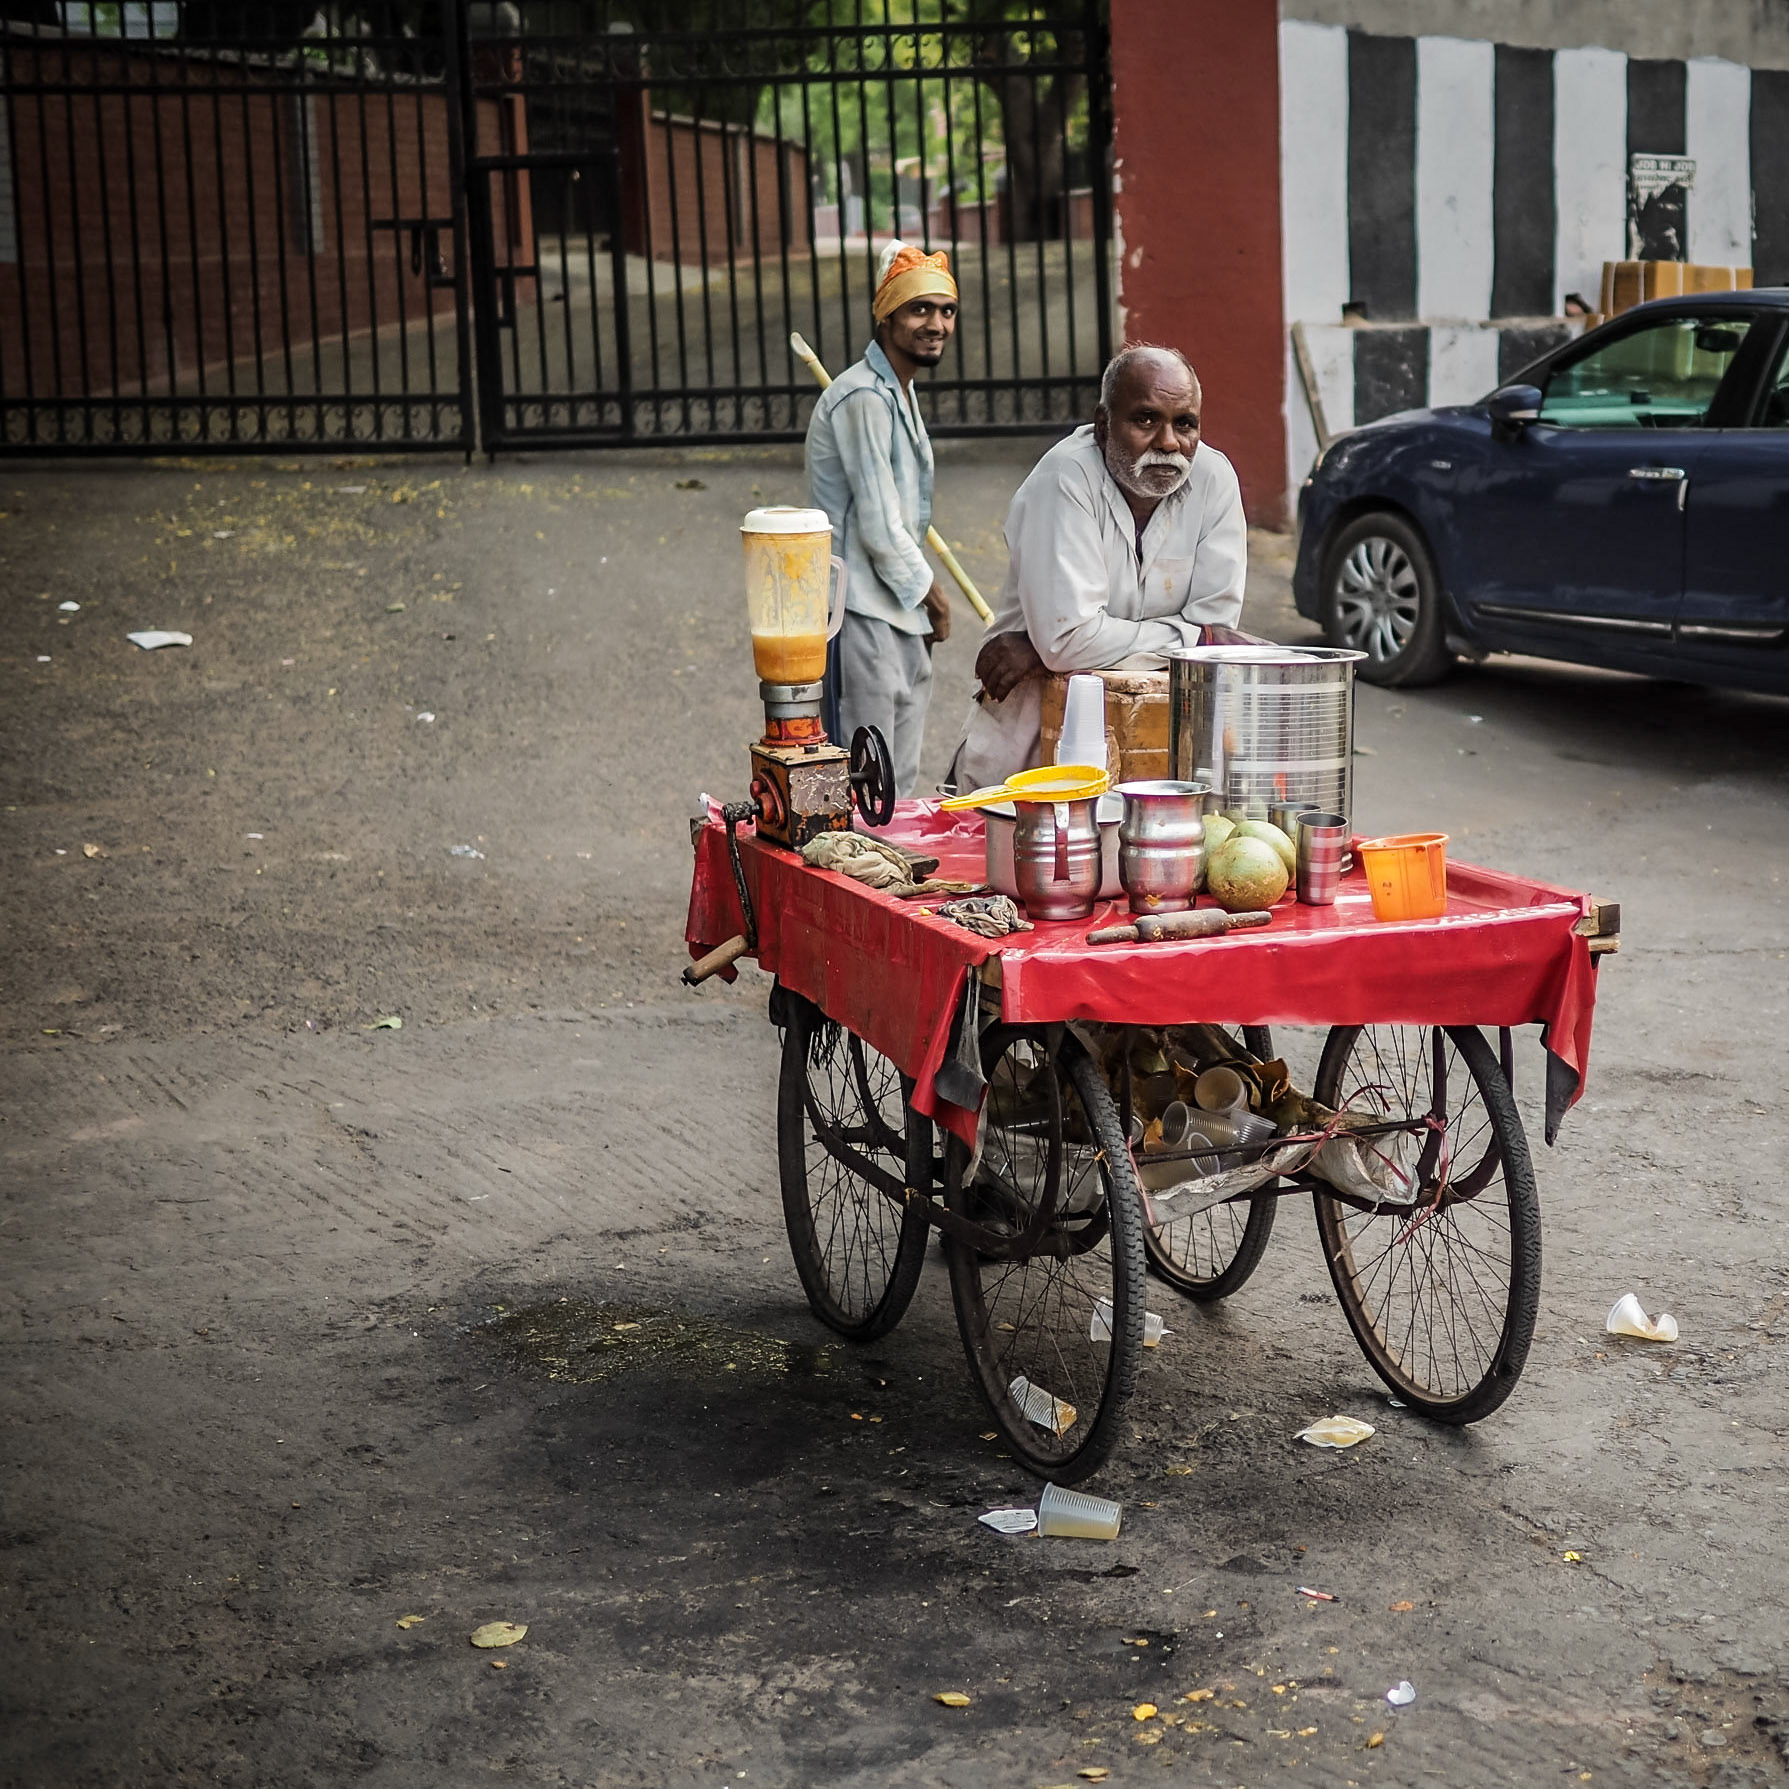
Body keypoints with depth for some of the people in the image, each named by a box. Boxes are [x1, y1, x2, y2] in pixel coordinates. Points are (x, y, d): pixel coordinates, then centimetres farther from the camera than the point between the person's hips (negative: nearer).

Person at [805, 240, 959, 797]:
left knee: (899, 787, 12)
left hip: (903, 623, 10)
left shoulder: (899, 392, 17)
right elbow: (879, 530, -18)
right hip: (862, 619, -10)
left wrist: (925, 599, 15)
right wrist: (929, 593, -3)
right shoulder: (864, 399, -16)